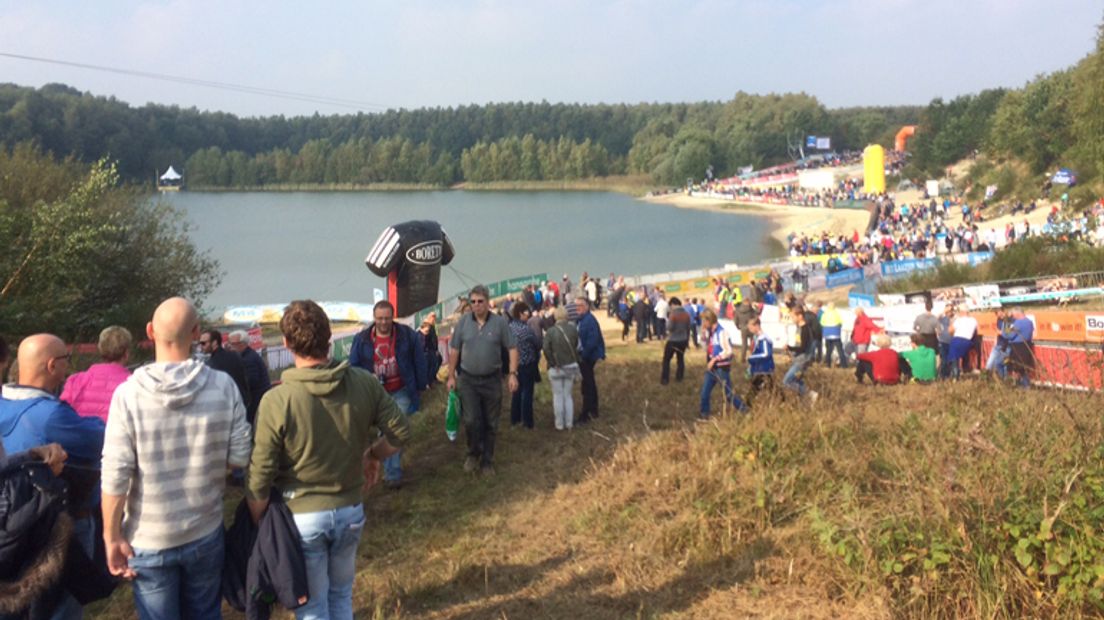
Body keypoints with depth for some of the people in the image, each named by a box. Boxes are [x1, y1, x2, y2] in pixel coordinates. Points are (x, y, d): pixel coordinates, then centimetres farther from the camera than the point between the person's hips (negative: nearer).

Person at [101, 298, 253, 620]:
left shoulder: (128, 394, -16)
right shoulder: (224, 386, -12)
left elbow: (116, 476, -15)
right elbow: (241, 457, -7)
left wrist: (112, 537, -3)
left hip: (149, 540, -1)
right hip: (206, 533, 2)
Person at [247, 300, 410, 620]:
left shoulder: (276, 400, -21)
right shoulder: (364, 382, -12)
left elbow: (260, 477, -16)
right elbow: (400, 430, -3)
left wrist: (259, 526, 0)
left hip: (302, 517, -3)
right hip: (350, 511, 3)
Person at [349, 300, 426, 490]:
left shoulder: (407, 335, -8)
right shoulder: (361, 339, -6)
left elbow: (419, 362, 0)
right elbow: (353, 366, 1)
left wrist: (419, 386, 1)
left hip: (401, 393, -2)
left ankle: (393, 474, 2)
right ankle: (392, 470, 27)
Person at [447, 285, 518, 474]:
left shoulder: (499, 322, -7)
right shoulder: (463, 322, -3)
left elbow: (512, 348, -3)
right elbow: (454, 350, 4)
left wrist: (513, 374, -12)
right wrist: (451, 376, 3)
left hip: (492, 380, 0)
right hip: (468, 379, 0)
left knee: (490, 423, 9)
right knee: (471, 421, -6)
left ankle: (487, 460, 24)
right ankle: (473, 453, 21)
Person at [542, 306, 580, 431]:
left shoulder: (550, 331, -12)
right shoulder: (573, 329, -8)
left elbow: (546, 349, -14)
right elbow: (576, 345, -5)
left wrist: (553, 363, -4)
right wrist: (574, 360, 6)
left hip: (556, 368, -2)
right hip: (571, 366, 2)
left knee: (558, 396, 9)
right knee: (568, 395, 14)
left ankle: (559, 424, 13)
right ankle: (569, 423, 16)